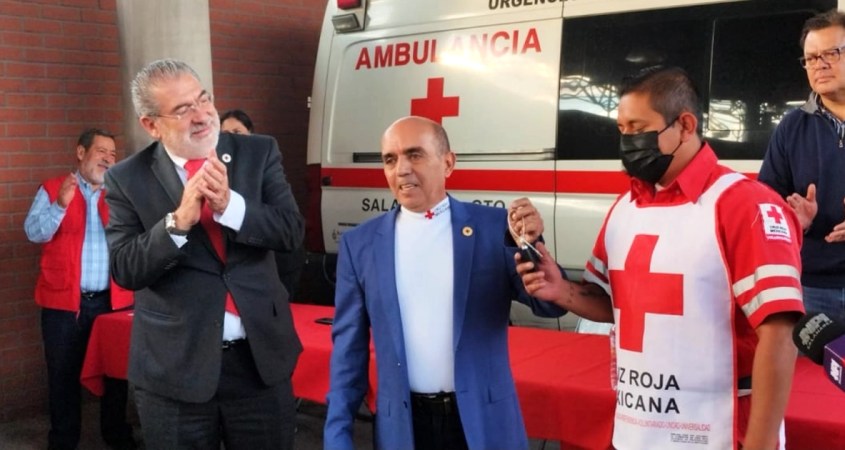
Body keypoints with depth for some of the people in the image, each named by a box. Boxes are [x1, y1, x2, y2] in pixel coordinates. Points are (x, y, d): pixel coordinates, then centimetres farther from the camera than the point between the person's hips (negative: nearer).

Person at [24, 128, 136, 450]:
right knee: (63, 374, 7)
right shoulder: (52, 188, 3)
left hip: (113, 300, 2)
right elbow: (34, 233, -6)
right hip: (64, 300, -2)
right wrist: (60, 204, -20)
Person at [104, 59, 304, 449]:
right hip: (174, 367, -1)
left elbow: (291, 231, -7)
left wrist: (229, 205, -22)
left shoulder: (259, 153, 0)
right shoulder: (127, 178, -3)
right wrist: (179, 219, -23)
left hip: (260, 357, 2)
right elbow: (124, 270, -9)